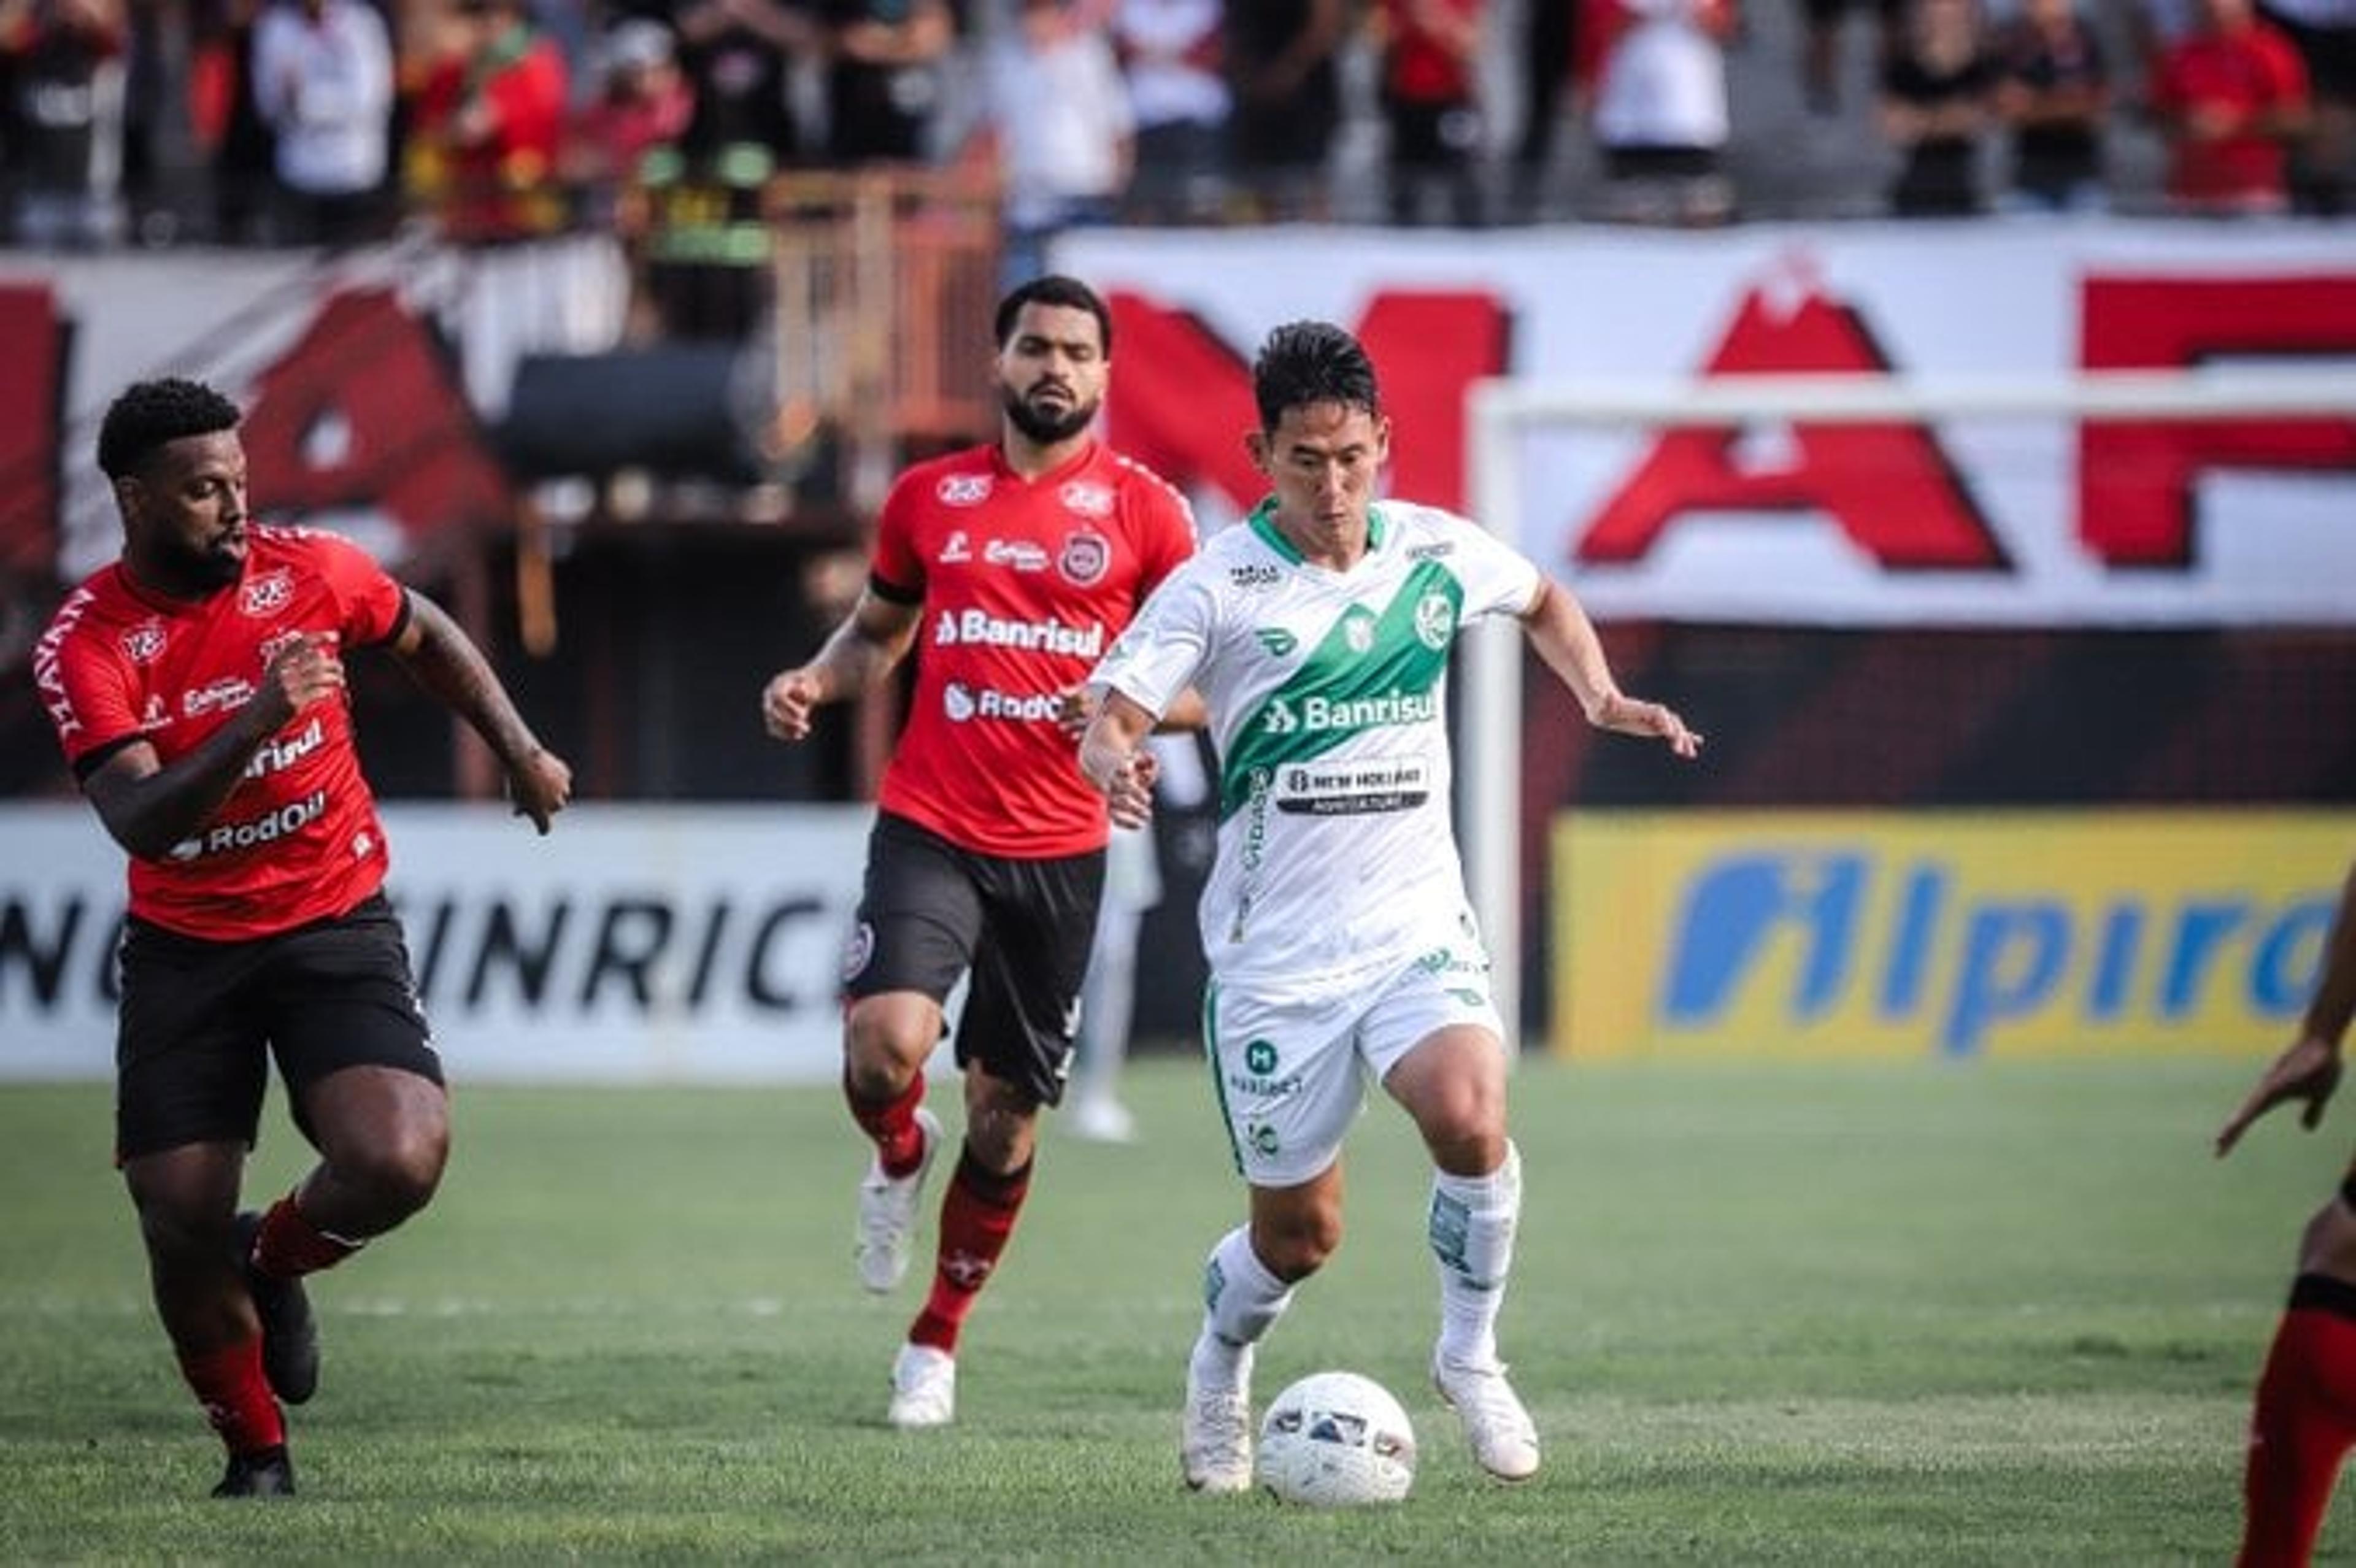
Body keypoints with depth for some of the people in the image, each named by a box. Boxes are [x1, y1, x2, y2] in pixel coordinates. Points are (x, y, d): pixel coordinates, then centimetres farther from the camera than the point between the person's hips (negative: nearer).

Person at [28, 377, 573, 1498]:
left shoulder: (308, 572, -7)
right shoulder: (85, 646, -14)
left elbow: (425, 638, 16)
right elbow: (139, 822, -27)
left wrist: (521, 754, 13)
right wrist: (258, 720, -38)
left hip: (335, 922, 1)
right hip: (185, 948, -1)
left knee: (398, 1163, -23)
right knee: (179, 1229, -5)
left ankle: (274, 1259, 12)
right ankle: (255, 1454, 20)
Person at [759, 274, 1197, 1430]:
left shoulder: (1143, 512, 1)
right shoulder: (930, 497, 8)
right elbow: (878, 630, 21)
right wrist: (816, 681, 0)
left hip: (1059, 854, 0)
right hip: (929, 827, 0)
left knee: (1006, 1115, 6)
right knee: (885, 1050, -24)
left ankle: (938, 1339, 25)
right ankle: (898, 1160, 13)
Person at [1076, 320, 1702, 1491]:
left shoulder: (1437, 555, 2)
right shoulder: (1218, 585, -9)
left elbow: (1544, 602, 24)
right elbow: (1109, 718, -16)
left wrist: (1602, 699, 8)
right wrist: (1113, 761, -39)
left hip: (1418, 926, 2)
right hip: (1275, 953, -2)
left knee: (1470, 1119, -27)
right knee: (1299, 1234, 4)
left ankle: (1470, 1355, -2)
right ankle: (1220, 1373, 38)